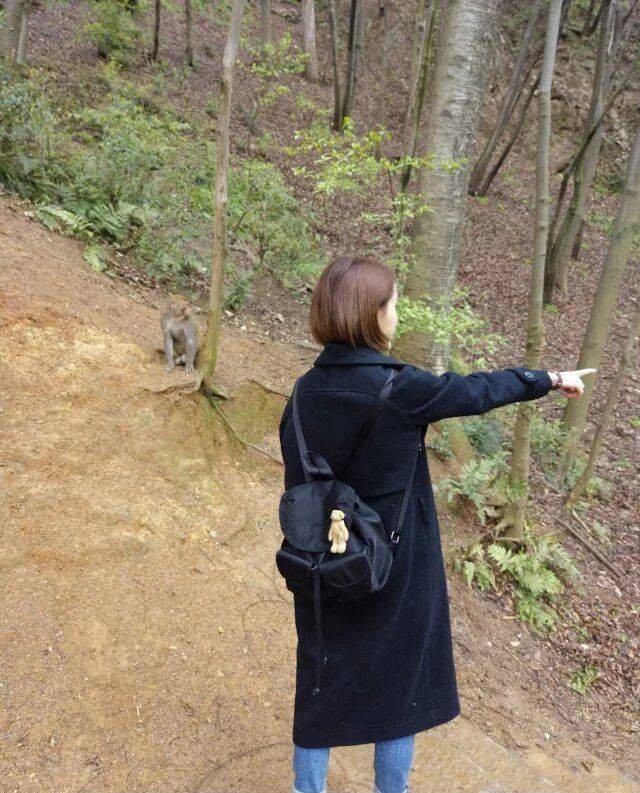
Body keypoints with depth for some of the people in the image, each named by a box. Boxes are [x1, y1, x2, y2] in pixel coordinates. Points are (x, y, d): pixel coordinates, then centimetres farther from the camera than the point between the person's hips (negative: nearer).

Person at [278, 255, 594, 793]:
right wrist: (551, 379, 12)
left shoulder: (307, 391, -7)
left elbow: (295, 480, 0)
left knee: (320, 689, 20)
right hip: (395, 569, -4)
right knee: (399, 688, 18)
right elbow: (479, 390, -5)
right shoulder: (399, 388, -20)